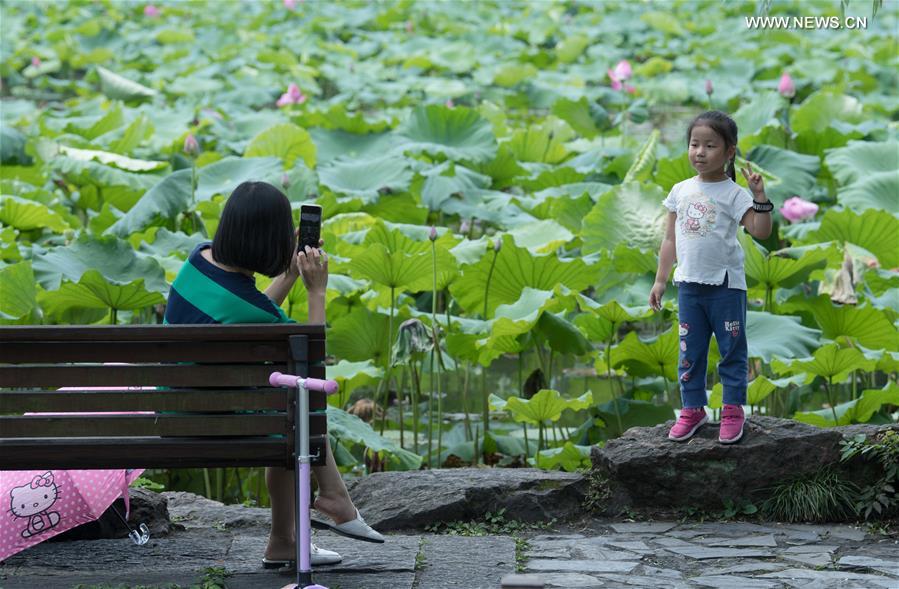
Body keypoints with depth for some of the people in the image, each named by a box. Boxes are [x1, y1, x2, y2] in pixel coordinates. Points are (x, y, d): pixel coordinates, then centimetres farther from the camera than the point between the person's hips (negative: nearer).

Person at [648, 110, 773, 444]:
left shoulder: (733, 194, -6)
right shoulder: (681, 191, 7)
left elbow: (760, 231, -17)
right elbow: (671, 239, 13)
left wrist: (760, 196, -27)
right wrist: (660, 280, 11)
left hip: (726, 285, -4)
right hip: (689, 285, 4)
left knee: (732, 351, 3)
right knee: (690, 352, 9)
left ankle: (733, 410, 11)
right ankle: (693, 409, 18)